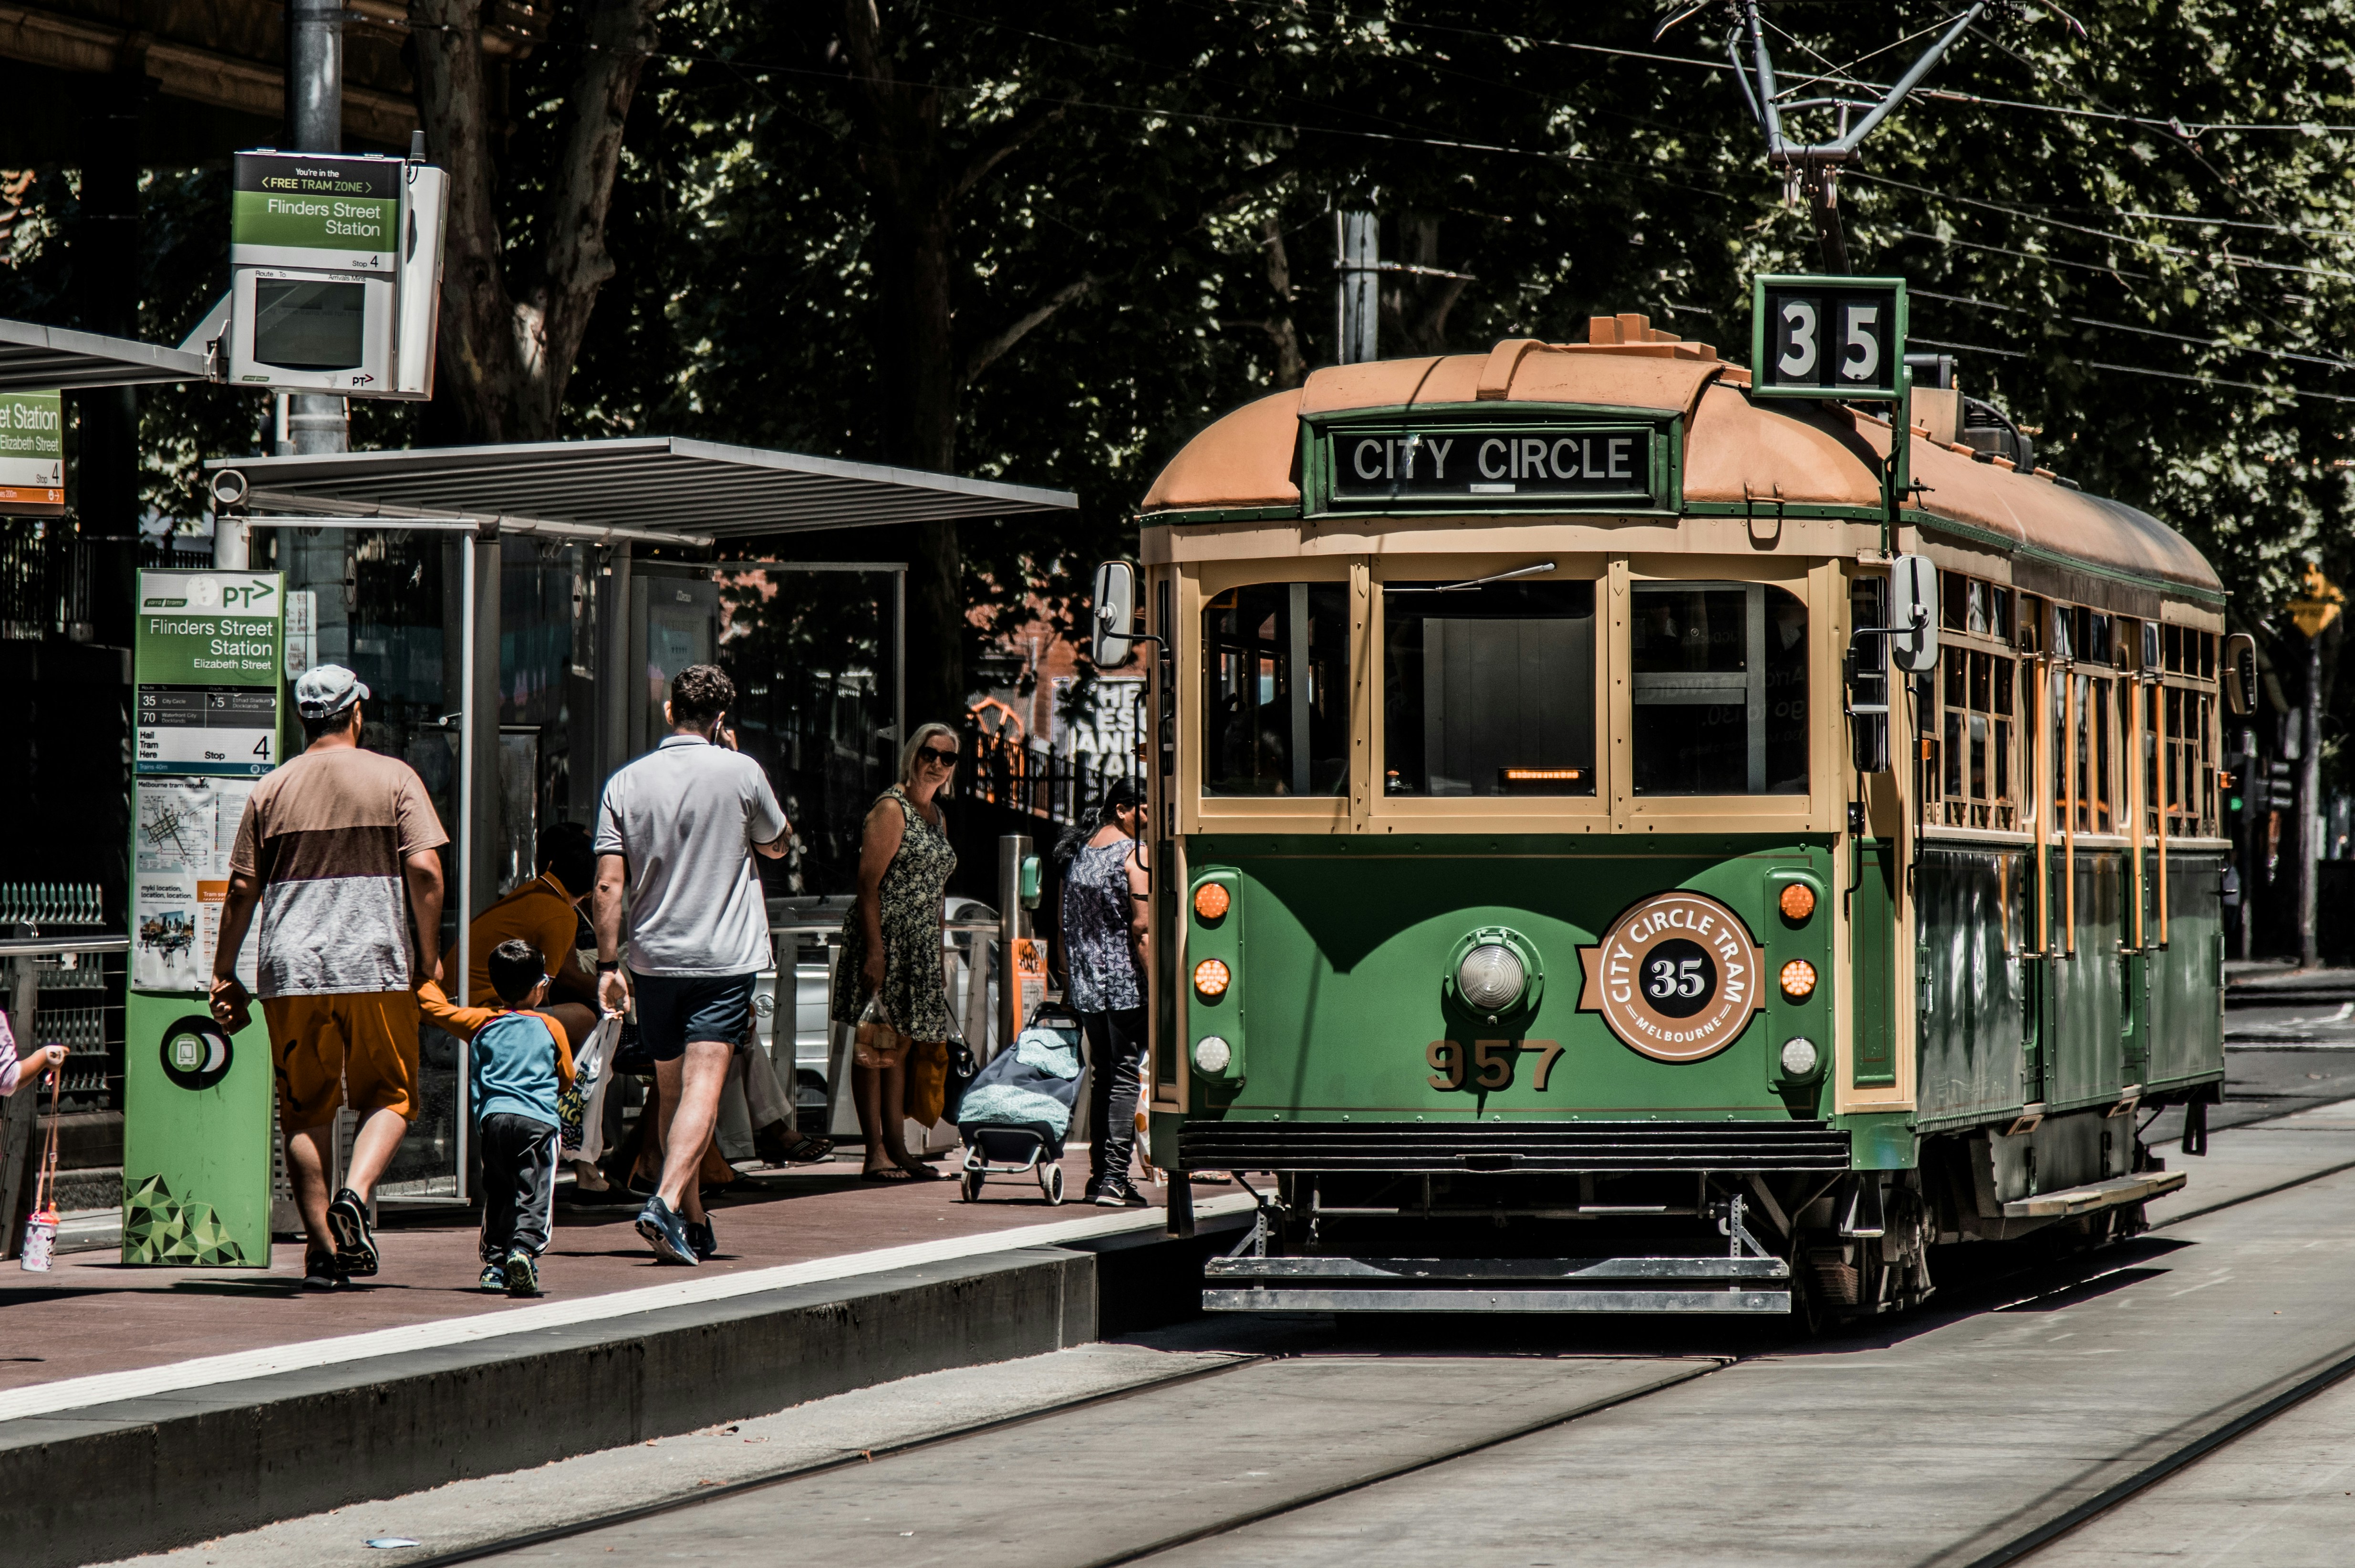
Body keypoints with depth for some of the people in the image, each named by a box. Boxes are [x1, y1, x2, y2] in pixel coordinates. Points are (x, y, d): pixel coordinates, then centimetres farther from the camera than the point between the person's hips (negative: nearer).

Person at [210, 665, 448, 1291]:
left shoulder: (272, 789, 8)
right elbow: (424, 870, -7)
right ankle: (354, 1194, -17)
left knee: (306, 1109, 8)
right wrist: (428, 954, 3)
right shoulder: (393, 778, 2)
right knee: (389, 1096, 9)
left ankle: (323, 1248, 3)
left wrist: (224, 975, 12)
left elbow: (242, 887, 6)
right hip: (378, 966, -2)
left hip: (291, 973, 2)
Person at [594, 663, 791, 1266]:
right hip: (724, 960, -3)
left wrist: (608, 963, 3)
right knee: (702, 1089, -10)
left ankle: (694, 1223, 23)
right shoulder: (740, 773, -6)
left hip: (653, 960, 3)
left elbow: (609, 884, -3)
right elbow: (777, 844, 12)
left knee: (672, 1091, 16)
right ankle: (666, 1203, -29)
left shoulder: (627, 782, 0)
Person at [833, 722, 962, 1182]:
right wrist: (874, 950, -22)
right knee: (878, 1045, -7)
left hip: (920, 944, 8)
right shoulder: (891, 808, -8)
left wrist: (939, 955, 20)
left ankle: (897, 1149, 12)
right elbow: (869, 882, -15)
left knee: (901, 1045, 9)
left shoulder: (935, 814, 18)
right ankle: (876, 1153, -8)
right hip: (884, 937, -8)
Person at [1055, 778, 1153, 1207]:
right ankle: (1114, 1180, -11)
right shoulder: (1134, 854, -9)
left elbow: (1066, 927, 16)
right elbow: (1142, 926, -15)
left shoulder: (1078, 853, 13)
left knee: (1102, 1074, 15)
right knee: (1126, 1076, -5)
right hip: (1126, 984, -7)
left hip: (1086, 985, 7)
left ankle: (1098, 1175, 16)